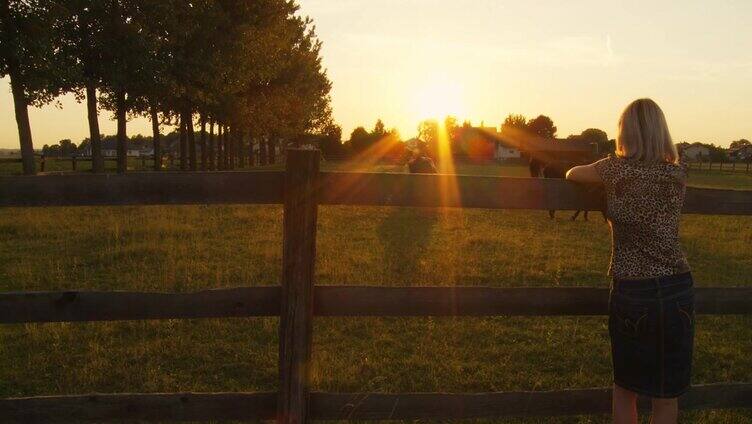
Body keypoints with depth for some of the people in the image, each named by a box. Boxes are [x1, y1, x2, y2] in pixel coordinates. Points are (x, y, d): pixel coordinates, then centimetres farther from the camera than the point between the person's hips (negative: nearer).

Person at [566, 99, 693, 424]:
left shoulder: (617, 170, -7)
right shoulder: (678, 174, 1)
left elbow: (572, 174, 10)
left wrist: (601, 176, 30)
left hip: (632, 292, -2)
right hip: (677, 291, 3)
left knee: (625, 389, 18)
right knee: (666, 398, 13)